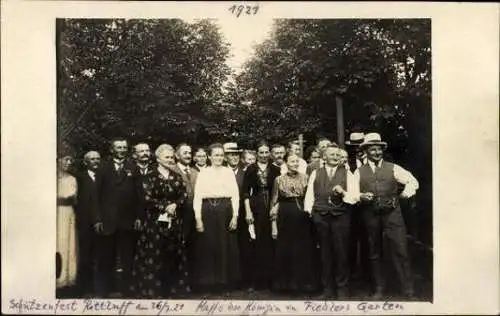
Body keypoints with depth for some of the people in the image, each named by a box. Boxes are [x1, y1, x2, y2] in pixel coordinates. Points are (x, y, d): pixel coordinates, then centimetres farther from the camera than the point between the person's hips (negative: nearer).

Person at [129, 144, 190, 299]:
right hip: (155, 220, -4)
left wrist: (175, 205, -13)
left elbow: (183, 195, 5)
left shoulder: (177, 177, 11)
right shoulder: (150, 176, -2)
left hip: (174, 221, 4)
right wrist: (165, 207, -13)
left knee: (173, 254, 7)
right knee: (153, 255, -1)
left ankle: (173, 286, 17)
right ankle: (151, 288, 8)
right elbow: (148, 198, -9)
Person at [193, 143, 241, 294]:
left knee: (226, 246, 5)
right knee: (207, 246, 3)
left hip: (225, 211, 1)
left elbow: (235, 195, 3)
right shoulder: (203, 173, 5)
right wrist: (198, 219, -7)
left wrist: (235, 216, -5)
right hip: (208, 211, -1)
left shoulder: (229, 172, 7)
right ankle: (208, 281, 16)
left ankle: (225, 280, 19)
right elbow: (197, 196, 1)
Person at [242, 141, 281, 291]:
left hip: (272, 208, 1)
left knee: (270, 243, 2)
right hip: (256, 207, -1)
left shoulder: (275, 170, 6)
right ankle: (258, 279, 10)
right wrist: (248, 211, -7)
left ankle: (270, 278, 14)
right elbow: (246, 192, 0)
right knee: (257, 243, 0)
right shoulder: (251, 169, 2)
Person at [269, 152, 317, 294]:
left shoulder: (305, 178, 4)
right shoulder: (279, 180, 3)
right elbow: (274, 202, 4)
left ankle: (303, 281, 19)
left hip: (302, 215, 1)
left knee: (304, 249, 5)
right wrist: (273, 222, 0)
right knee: (284, 249, 6)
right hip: (285, 216, -1)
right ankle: (285, 282, 19)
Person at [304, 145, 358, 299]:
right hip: (320, 217, 1)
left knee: (341, 253, 0)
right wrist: (308, 211, -4)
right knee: (325, 253, 7)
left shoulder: (347, 174, 8)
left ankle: (343, 289, 12)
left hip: (341, 217, -1)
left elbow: (354, 197, 2)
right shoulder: (315, 173, 12)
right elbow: (309, 194, 8)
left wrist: (343, 192, -16)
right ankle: (327, 288, 17)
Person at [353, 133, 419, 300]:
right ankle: (379, 289, 24)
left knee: (400, 251, -5)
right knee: (374, 253, 11)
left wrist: (407, 191, -14)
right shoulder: (359, 172, 9)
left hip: (392, 214, -1)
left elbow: (412, 181, 4)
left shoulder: (392, 168, 7)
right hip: (370, 216, 2)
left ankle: (408, 291, 5)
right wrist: (361, 196, -16)